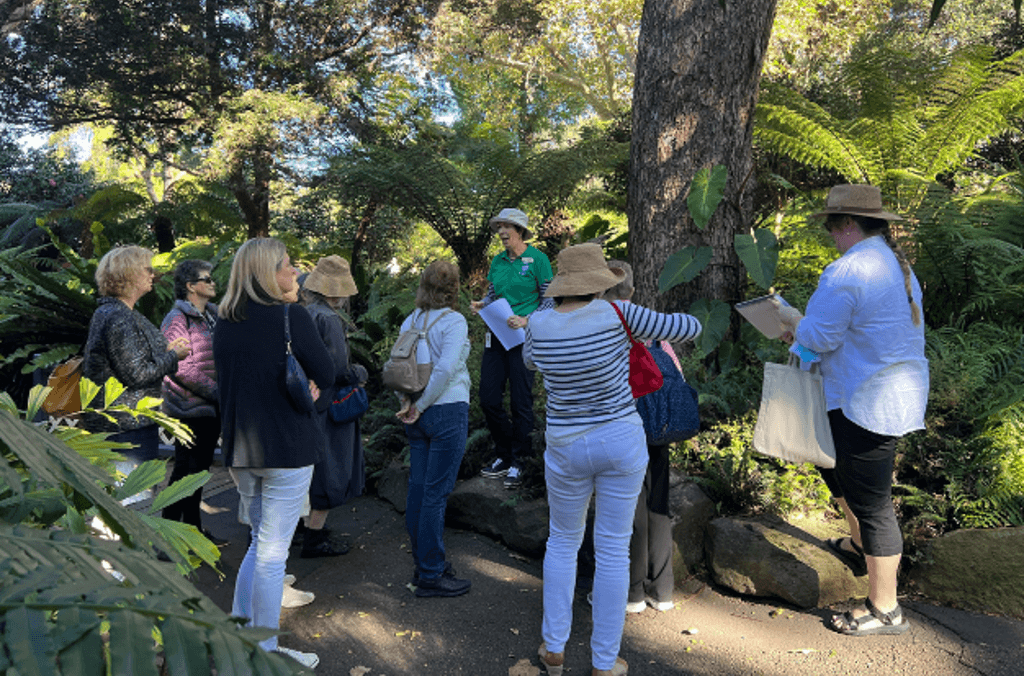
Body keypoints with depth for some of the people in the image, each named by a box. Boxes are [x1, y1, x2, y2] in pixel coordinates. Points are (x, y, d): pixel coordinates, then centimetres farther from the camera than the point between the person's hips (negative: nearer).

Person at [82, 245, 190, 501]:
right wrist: (173, 357, -10)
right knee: (135, 498, -4)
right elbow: (136, 375, -22)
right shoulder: (118, 318, -19)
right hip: (128, 426, -11)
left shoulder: (108, 312, 15)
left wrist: (165, 349, 12)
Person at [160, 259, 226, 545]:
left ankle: (193, 527, 24)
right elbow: (181, 369, -18)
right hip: (190, 407, -8)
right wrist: (218, 392, -18)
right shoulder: (177, 320, -11)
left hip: (210, 406, 8)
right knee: (186, 469, -1)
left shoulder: (211, 315, 15)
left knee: (200, 468, 14)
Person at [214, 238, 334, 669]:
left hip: (239, 449, 6)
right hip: (287, 448, -6)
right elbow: (326, 376, -9)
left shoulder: (224, 323, 6)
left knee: (260, 543, 22)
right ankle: (265, 654, 16)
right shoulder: (291, 317, -14)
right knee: (272, 552, 4)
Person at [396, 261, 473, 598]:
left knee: (417, 487, 12)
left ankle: (424, 565, 26)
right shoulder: (453, 321, -11)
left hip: (419, 414, 7)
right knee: (436, 492, -1)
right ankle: (430, 576, 8)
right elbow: (446, 368, -21)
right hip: (448, 411, -7)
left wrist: (408, 402, 6)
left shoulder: (410, 321, 7)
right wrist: (421, 405, -12)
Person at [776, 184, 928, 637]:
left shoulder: (846, 272, -22)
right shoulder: (897, 264, 11)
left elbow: (820, 337, -20)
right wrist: (807, 329, 16)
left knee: (871, 501, 1)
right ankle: (860, 545, 47)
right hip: (898, 392, 11)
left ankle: (885, 611, 15)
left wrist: (794, 320, 1)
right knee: (833, 461, 29)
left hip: (868, 404, -11)